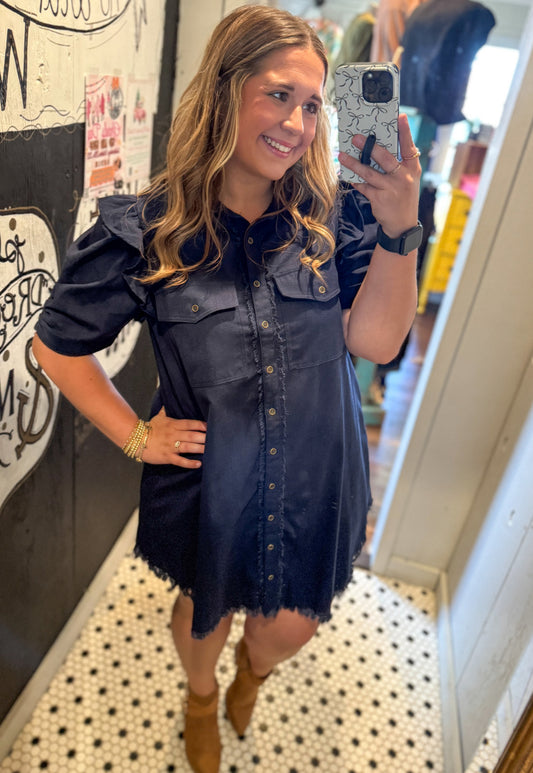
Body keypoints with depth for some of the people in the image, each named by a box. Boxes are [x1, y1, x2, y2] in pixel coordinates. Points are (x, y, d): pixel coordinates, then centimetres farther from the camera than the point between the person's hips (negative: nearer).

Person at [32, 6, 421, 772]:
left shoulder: (336, 216, -10)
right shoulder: (147, 233, -17)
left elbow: (375, 340, -18)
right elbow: (57, 344, -7)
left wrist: (399, 229, -30)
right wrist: (135, 435, -9)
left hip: (315, 476, 2)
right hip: (208, 479, -1)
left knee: (292, 624, 22)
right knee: (205, 607, 25)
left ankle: (253, 667, 64)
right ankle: (201, 696, 64)